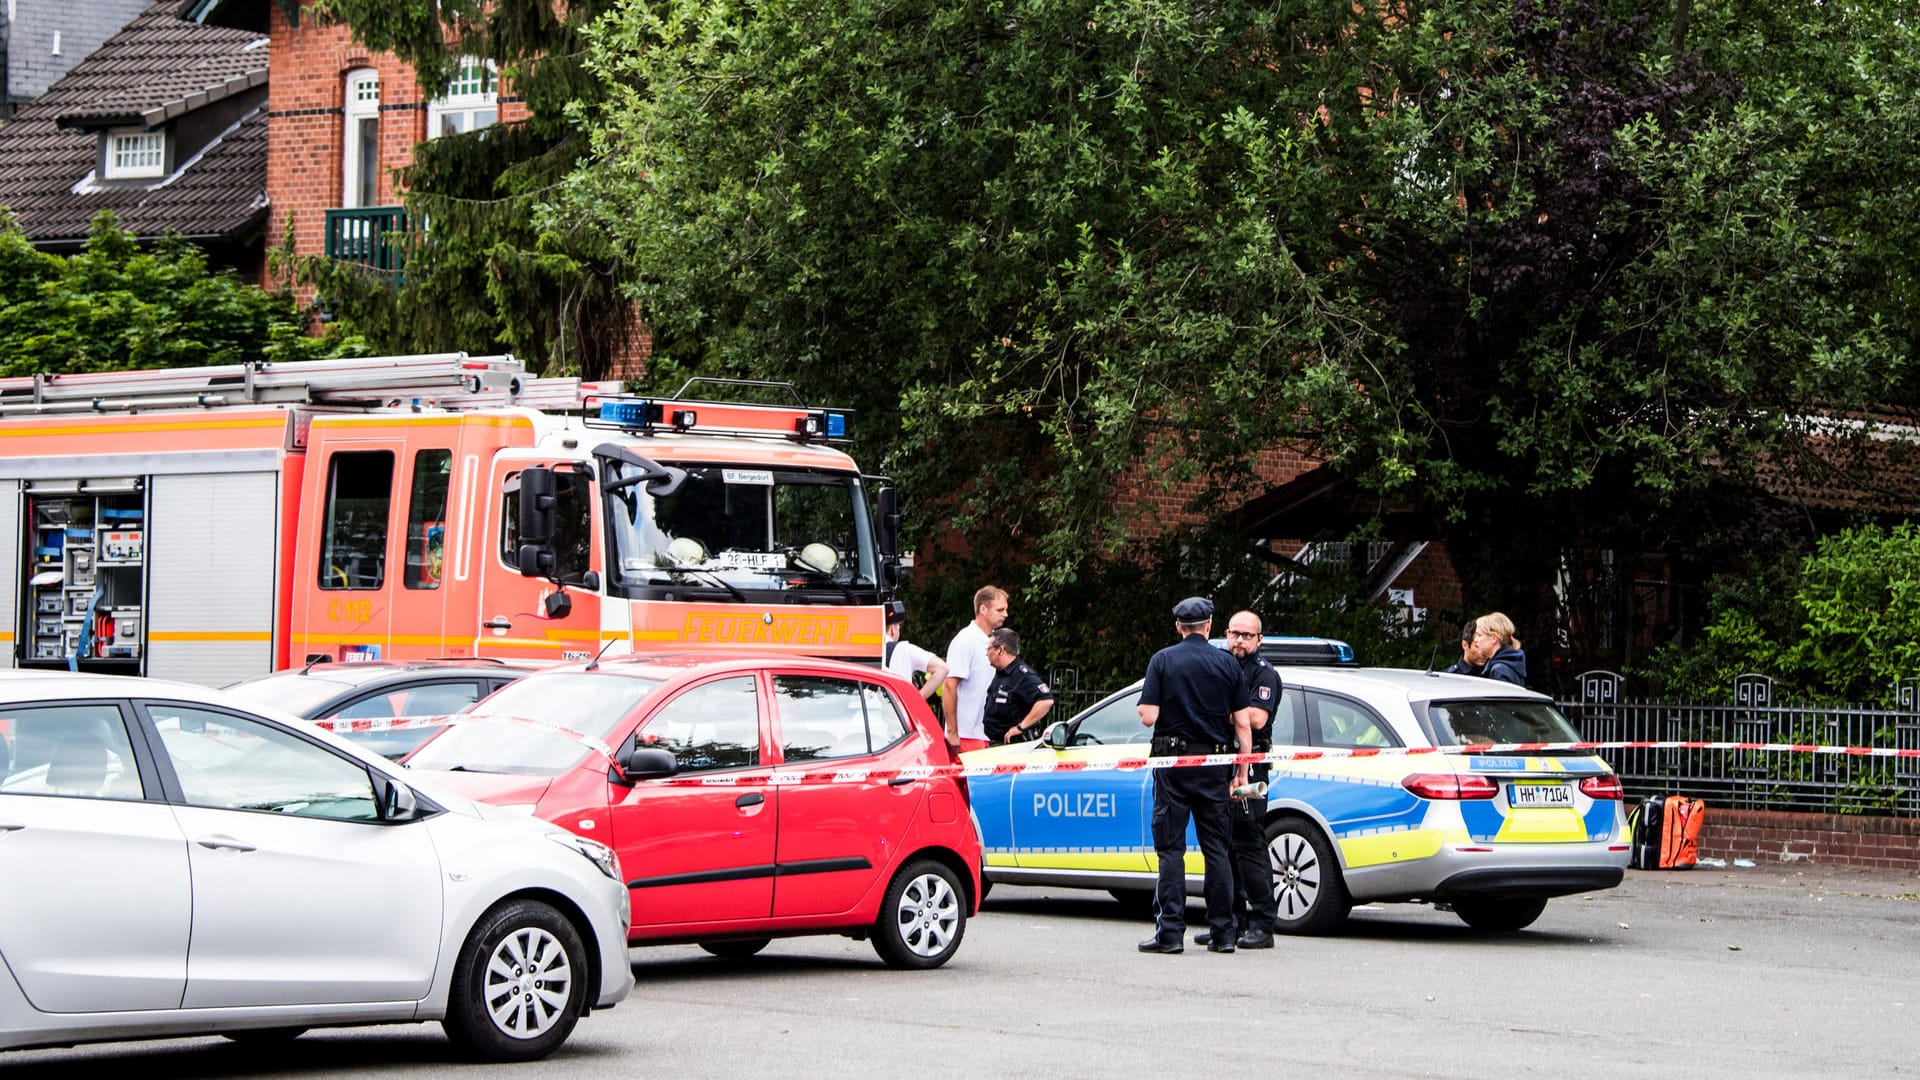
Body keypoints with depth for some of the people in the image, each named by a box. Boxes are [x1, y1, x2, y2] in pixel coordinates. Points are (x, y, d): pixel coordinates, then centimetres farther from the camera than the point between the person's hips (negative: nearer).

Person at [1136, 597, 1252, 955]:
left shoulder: (1163, 660, -3)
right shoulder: (1227, 664, 3)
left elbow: (1148, 717, -9)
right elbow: (1242, 723, 0)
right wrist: (1242, 772, 6)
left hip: (1173, 763, -2)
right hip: (1214, 765, 2)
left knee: (1171, 848, 1)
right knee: (1216, 848, 7)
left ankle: (1170, 931, -5)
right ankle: (1222, 932, 6)